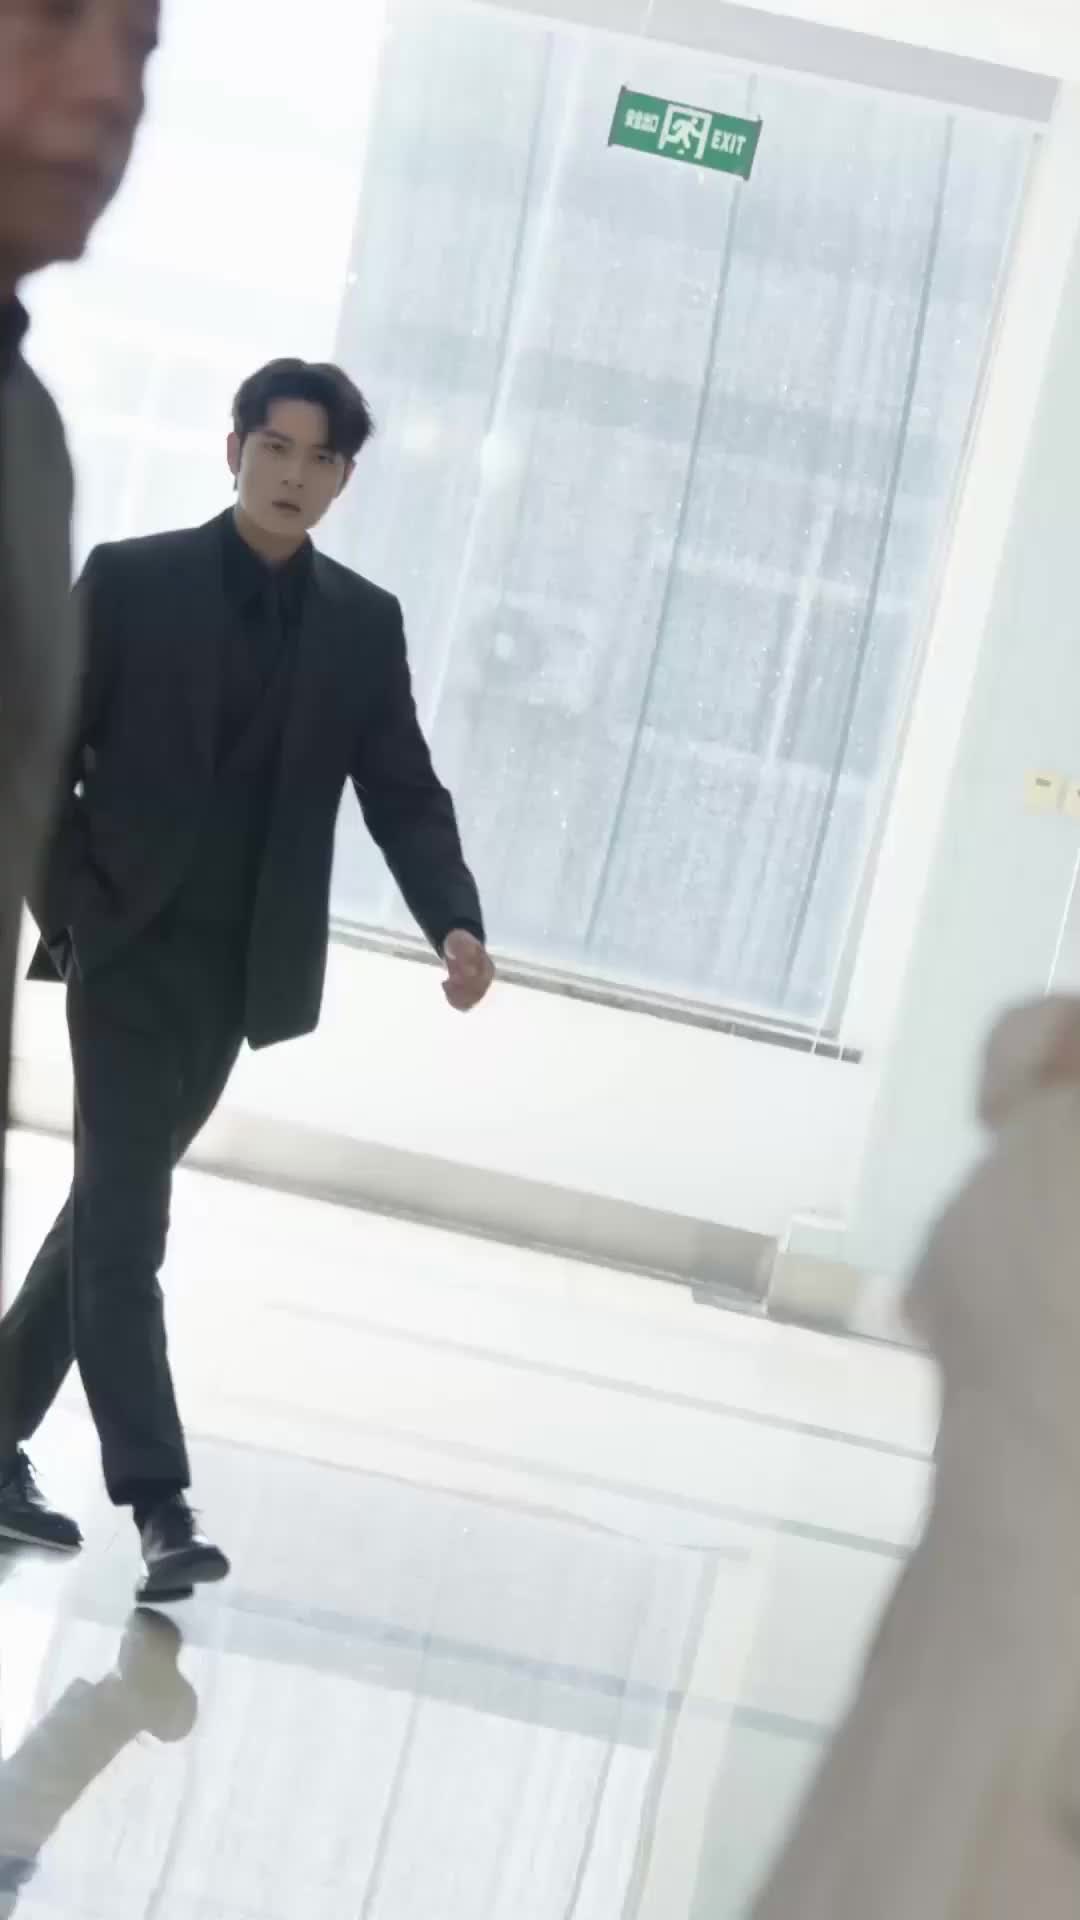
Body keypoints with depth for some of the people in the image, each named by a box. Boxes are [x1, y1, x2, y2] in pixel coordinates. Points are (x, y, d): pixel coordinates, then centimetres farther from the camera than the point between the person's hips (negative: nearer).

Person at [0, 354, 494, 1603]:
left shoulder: (364, 624, 7)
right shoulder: (131, 580, -2)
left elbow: (403, 794, 3)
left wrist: (454, 923, -13)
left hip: (241, 971, 4)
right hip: (132, 949, -4)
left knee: (109, 1210, 11)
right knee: (124, 1222, -9)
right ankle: (159, 1501, -10)